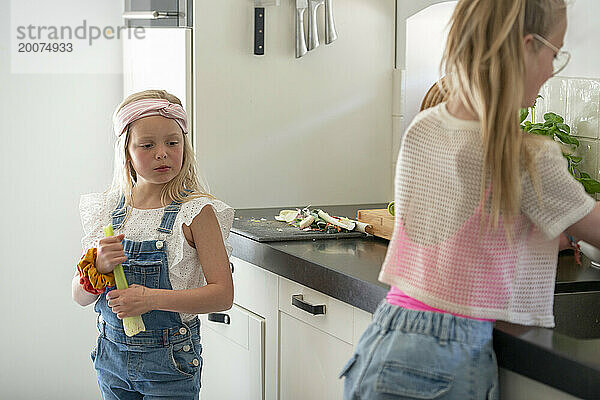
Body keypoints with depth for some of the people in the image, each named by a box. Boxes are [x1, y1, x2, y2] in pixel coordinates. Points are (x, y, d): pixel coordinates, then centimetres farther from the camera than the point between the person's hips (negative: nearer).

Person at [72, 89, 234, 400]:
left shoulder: (196, 211, -10)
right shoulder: (108, 210, 2)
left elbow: (223, 294, -15)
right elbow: (80, 297, 4)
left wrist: (153, 298, -25)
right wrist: (99, 267, -18)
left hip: (170, 362, -3)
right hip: (112, 356, 4)